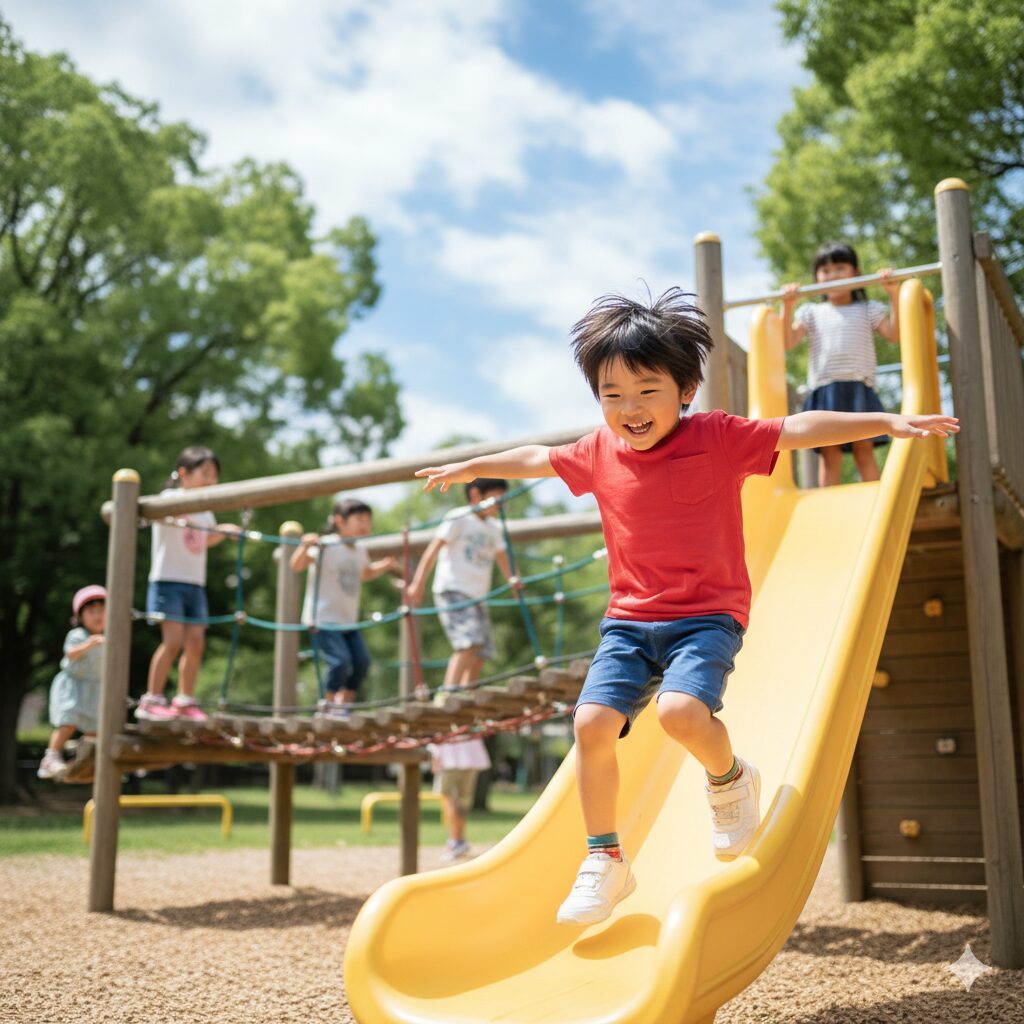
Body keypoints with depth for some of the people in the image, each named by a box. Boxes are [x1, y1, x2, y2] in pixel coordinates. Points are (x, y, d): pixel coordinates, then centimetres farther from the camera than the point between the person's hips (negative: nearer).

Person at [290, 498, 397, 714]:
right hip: (322, 619, -7)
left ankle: (344, 703, 15)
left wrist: (383, 566, 17)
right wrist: (306, 545, -41)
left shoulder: (360, 552, 11)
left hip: (348, 621, 8)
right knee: (341, 661, -19)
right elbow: (296, 566, -23)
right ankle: (329, 706, 1)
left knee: (362, 661, -3)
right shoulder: (326, 546, -12)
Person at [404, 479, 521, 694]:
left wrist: (511, 578, -11)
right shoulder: (459, 519, -4)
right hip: (453, 590, -8)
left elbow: (501, 555, 11)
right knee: (470, 642, -25)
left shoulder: (493, 529, 19)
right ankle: (448, 692, -29)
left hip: (477, 597, 8)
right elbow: (434, 548, -9)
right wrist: (418, 583, -17)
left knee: (482, 652, 4)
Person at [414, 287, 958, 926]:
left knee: (681, 710, -29)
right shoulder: (599, 452, 7)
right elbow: (537, 459, 24)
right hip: (630, 619, 4)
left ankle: (730, 779, 7)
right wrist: (468, 468, 35)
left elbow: (799, 429, -10)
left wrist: (888, 422, -19)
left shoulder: (719, 437, -5)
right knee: (592, 722, -12)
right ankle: (605, 861, 7)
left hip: (708, 615, -4)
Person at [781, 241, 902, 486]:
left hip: (859, 389, 0)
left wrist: (894, 294, -3)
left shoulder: (868, 309, 17)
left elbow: (895, 334, 3)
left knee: (864, 449, -6)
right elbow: (788, 342, 6)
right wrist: (788, 307, -3)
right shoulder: (811, 312, 18)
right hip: (824, 391, 0)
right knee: (829, 453, -5)